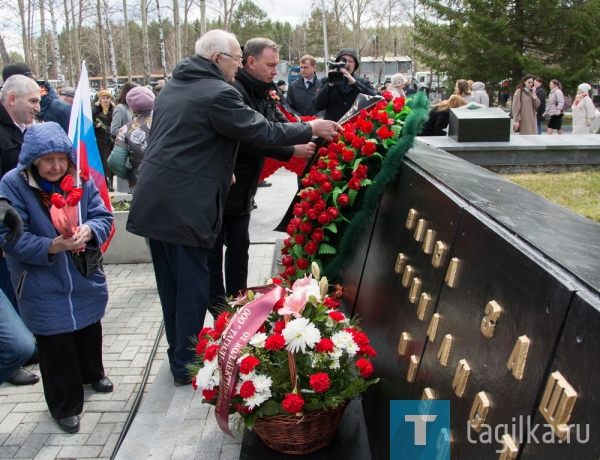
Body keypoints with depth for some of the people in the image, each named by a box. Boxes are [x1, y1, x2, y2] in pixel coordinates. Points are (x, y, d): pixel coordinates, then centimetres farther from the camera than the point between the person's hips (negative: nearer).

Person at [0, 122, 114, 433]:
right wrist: (51, 246, -34)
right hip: (43, 289, -4)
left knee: (89, 329, 22)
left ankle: (92, 373, 50)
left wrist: (88, 230, -29)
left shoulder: (81, 180, -3)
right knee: (56, 346, 2)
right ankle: (65, 405, 22)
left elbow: (103, 217, -5)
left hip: (86, 280, 4)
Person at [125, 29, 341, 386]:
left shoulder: (173, 87, 15)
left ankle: (178, 353, 33)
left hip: (154, 202, 9)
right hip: (183, 208, -9)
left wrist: (217, 169, 24)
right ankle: (187, 366, 16)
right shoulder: (218, 94, -14)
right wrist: (311, 129, -1)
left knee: (171, 284, 18)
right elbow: (263, 132, -14)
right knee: (192, 286, 4)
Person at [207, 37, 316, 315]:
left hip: (241, 191, 9)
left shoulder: (263, 94, 9)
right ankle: (218, 311, 16)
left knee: (239, 248, 16)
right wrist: (292, 151, -29)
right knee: (213, 250, 5)